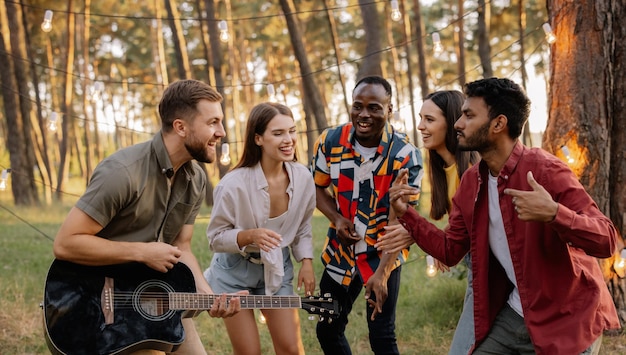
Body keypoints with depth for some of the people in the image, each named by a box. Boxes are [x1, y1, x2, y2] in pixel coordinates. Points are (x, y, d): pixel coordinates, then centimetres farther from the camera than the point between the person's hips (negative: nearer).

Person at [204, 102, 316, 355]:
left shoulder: (303, 178, -10)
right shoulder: (234, 184, -25)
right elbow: (215, 238, -16)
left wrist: (306, 263, -7)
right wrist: (250, 235, -32)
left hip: (277, 268, 4)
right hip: (235, 271, -4)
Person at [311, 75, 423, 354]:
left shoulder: (405, 155, -20)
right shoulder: (330, 142, -10)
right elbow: (318, 187, 6)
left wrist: (381, 272, -30)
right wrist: (337, 219, -14)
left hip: (383, 255, -4)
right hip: (340, 252, 4)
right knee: (327, 330, 14)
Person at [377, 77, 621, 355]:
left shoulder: (545, 170, -19)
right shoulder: (471, 181, 1)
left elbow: (606, 240, -24)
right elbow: (450, 250, 9)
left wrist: (553, 213, -41)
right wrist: (406, 214, -3)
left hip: (565, 322, -6)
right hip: (512, 316, 6)